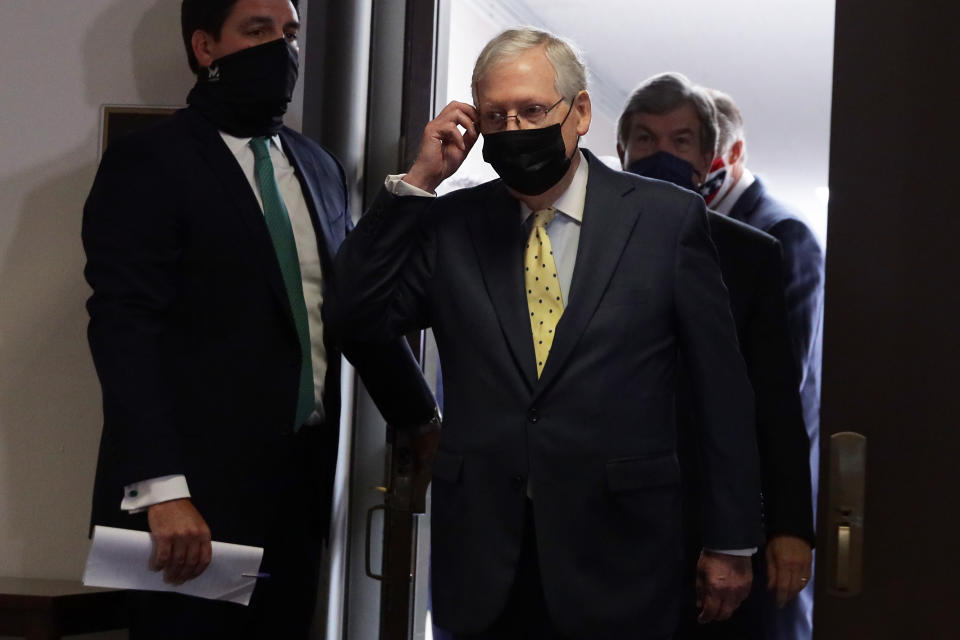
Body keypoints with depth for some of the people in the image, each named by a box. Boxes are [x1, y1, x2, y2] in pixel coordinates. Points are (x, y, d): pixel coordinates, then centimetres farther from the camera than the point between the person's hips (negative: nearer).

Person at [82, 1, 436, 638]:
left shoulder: (319, 167, 15)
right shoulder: (148, 164, -6)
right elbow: (123, 327, -15)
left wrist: (421, 419, 17)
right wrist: (161, 490, -24)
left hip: (302, 482, 6)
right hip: (197, 490, -6)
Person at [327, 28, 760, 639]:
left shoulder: (667, 217, -1)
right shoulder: (451, 223, 7)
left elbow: (724, 388, 1)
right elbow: (354, 319, -1)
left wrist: (731, 543, 1)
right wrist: (417, 182, -5)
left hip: (615, 560, -2)